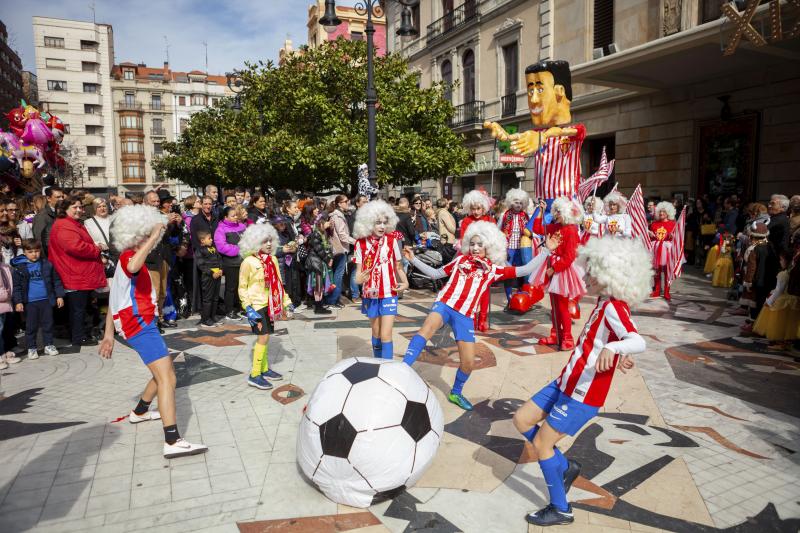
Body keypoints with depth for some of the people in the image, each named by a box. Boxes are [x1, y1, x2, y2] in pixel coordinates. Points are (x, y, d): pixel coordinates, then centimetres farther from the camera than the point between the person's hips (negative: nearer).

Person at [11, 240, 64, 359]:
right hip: (29, 302, -1)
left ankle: (49, 345, 22)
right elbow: (16, 286, -1)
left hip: (46, 300, 1)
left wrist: (59, 296, 3)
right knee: (31, 326, 7)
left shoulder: (47, 264, 1)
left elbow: (56, 281, 6)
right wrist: (18, 301, -7)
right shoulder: (19, 267, -2)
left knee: (48, 324, 10)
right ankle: (31, 348, 18)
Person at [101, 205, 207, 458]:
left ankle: (139, 412, 44)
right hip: (140, 326, -10)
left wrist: (109, 335, 24)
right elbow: (133, 267, -39)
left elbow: (113, 301, 23)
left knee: (165, 373, 25)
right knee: (166, 379, -19)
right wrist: (153, 237, -30)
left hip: (142, 324, 10)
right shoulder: (128, 256, -9)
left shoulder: (127, 261, 21)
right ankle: (173, 441, -26)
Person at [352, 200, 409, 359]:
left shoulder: (392, 240, -7)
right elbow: (359, 269, -1)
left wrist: (405, 282, -11)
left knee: (386, 335, -8)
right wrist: (358, 279, -23)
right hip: (370, 294, 2)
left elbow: (398, 266, 4)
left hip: (388, 293, -2)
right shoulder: (361, 243, -5)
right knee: (376, 333, 16)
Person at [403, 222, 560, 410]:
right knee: (429, 326, -36)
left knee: (468, 362, 1)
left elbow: (526, 270, 7)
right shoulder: (460, 260, 14)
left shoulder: (493, 270, 12)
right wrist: (413, 259, 17)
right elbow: (435, 273, 22)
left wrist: (547, 250, 3)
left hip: (465, 315, 2)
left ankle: (456, 393, 30)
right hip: (445, 304, -1)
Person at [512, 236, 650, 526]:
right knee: (522, 420, 13)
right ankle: (565, 466, 28)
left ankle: (560, 509, 18)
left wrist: (613, 348, -58)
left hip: (583, 394, -9)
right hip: (566, 383, 9)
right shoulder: (605, 303, 6)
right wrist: (620, 357, 4)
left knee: (541, 442, 1)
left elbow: (639, 342, -40)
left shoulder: (614, 307, -22)